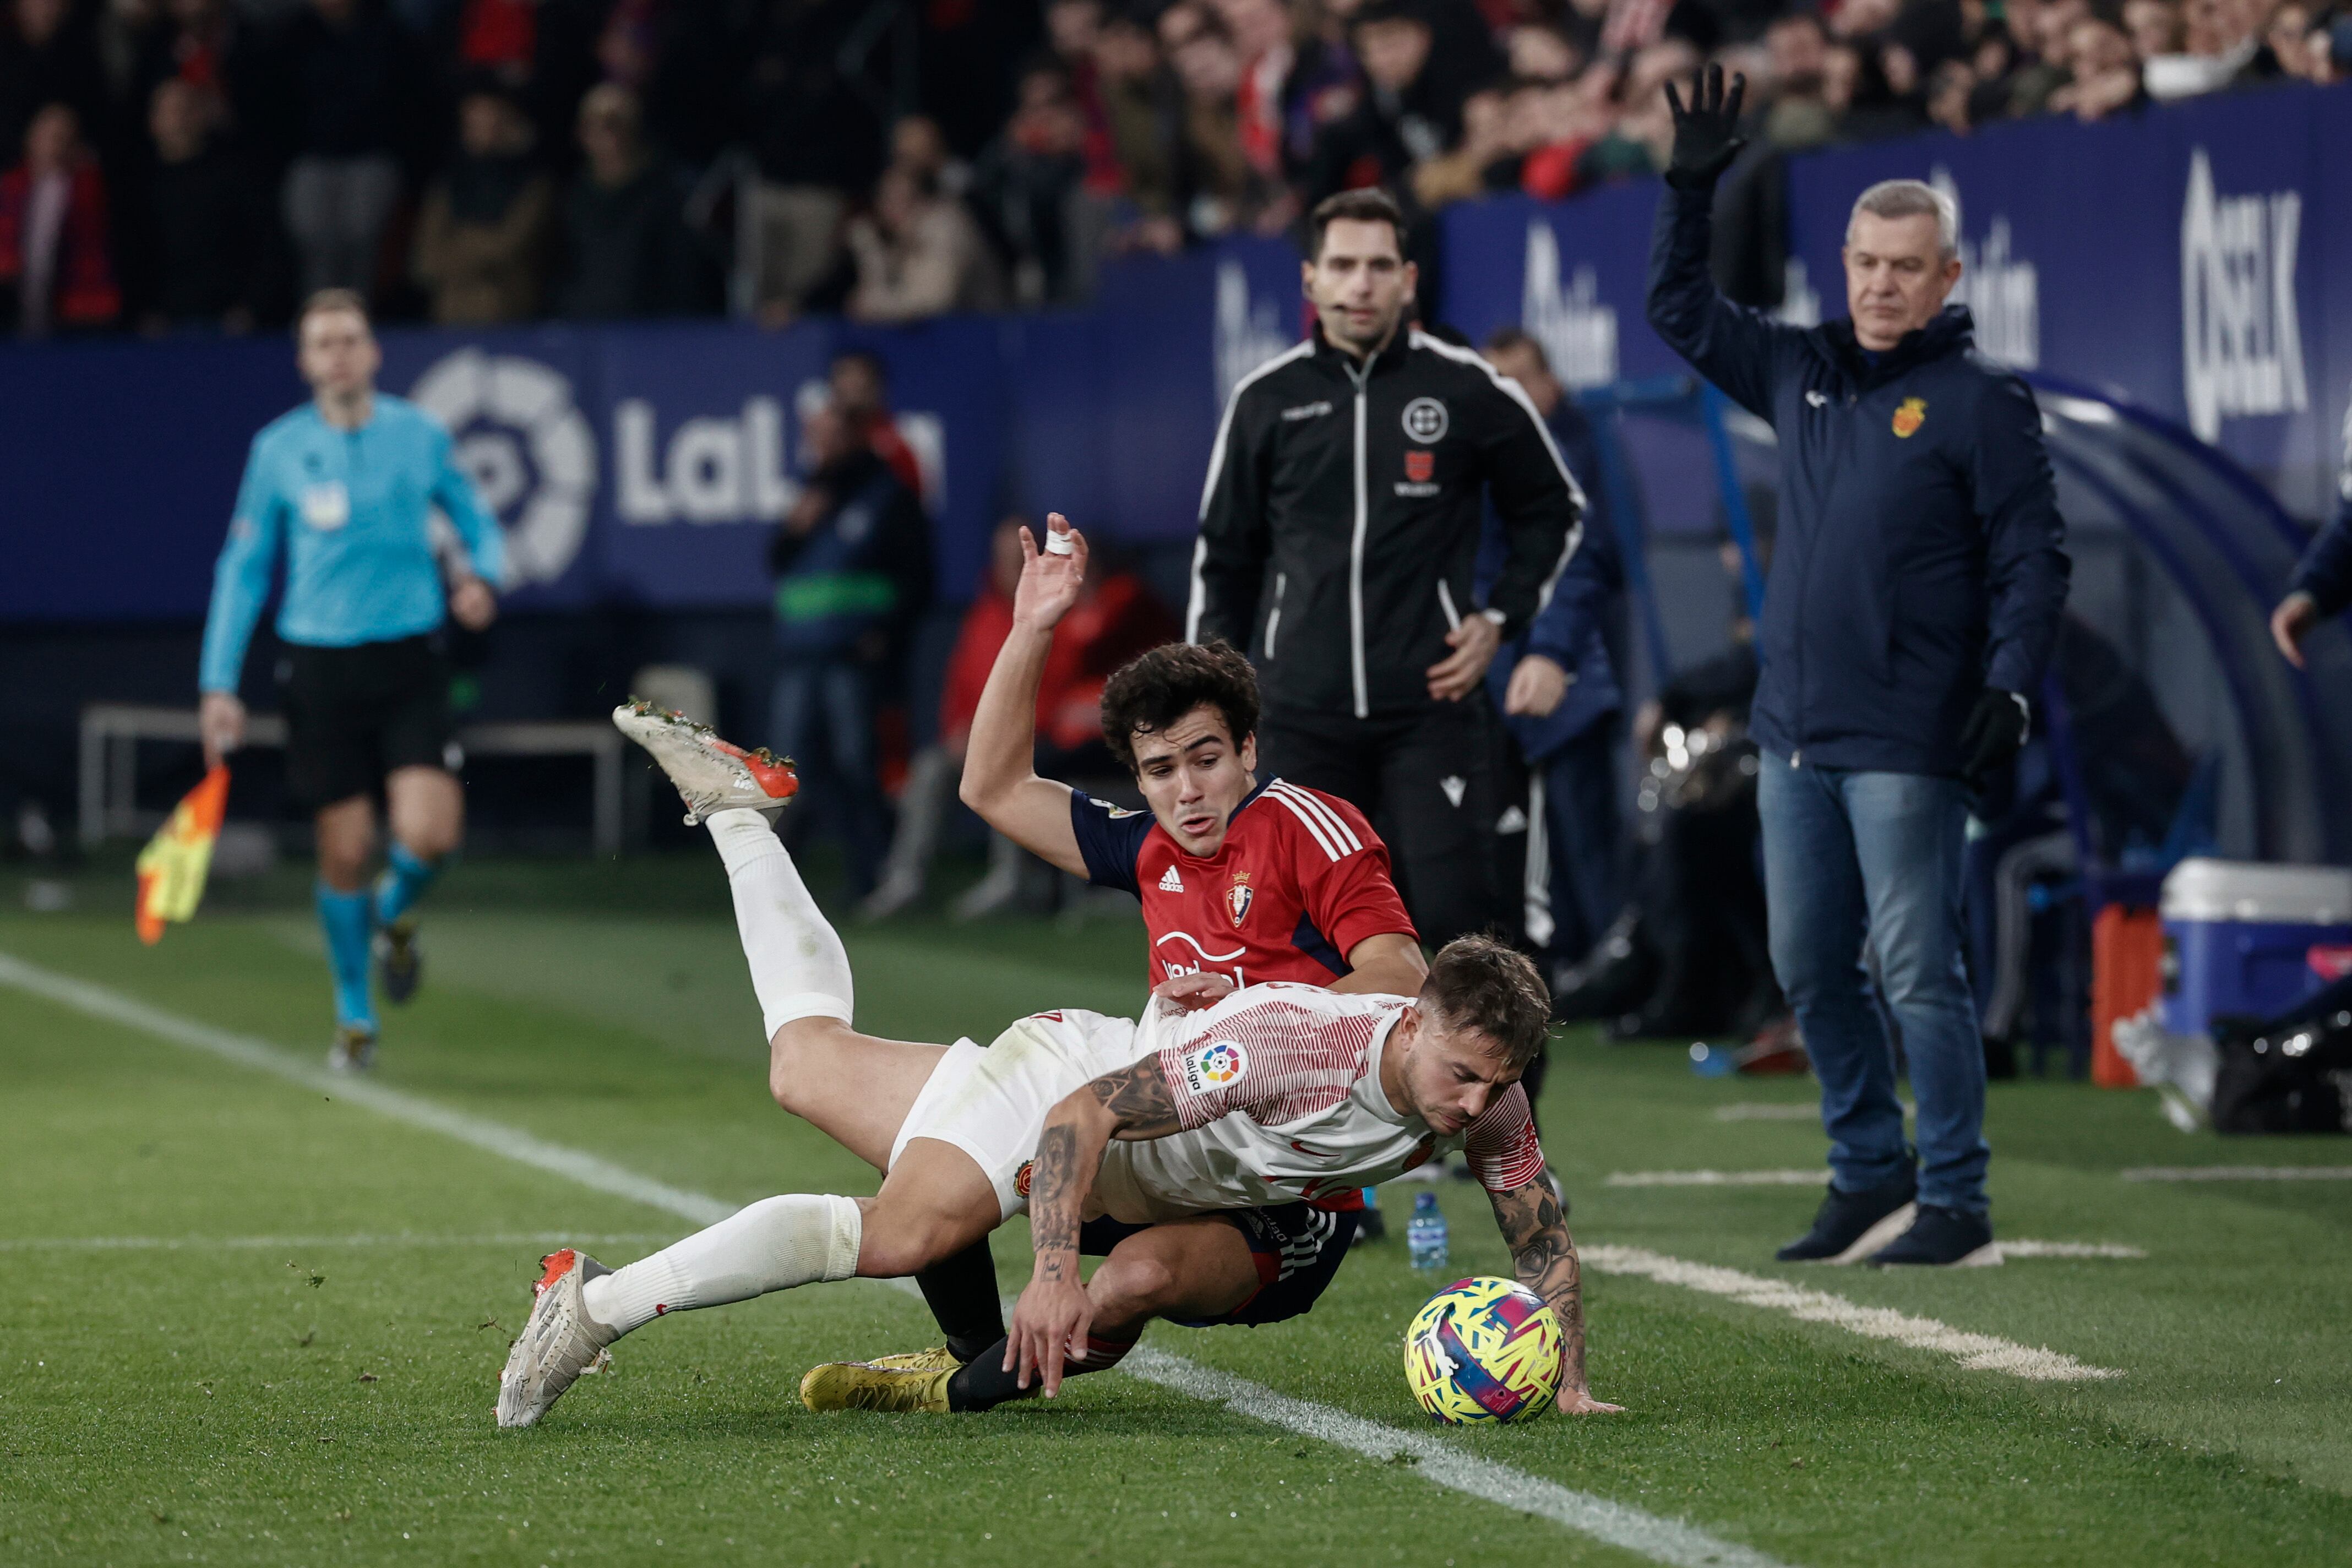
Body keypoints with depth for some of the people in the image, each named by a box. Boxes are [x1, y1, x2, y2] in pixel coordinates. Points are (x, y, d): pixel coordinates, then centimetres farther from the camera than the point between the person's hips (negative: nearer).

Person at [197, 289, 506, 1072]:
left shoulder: (421, 436, 3)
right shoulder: (278, 450, 2)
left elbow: (479, 527, 13)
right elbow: (243, 568, 6)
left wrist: (482, 577, -11)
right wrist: (219, 685, 1)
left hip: (410, 662, 0)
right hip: (321, 663, 0)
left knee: (430, 833, -16)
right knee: (345, 851, 0)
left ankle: (395, 913, 20)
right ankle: (354, 1019, 19)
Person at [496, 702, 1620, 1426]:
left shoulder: (1488, 1108, -20)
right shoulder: (1295, 1043, -39)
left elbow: (1544, 1241, -4)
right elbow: (1088, 1111, -37)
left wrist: (1566, 1382, -14)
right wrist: (1054, 1271, -47)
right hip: (1058, 1075, -7)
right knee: (905, 1231, -34)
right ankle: (596, 1306, -25)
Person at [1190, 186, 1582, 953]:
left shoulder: (1470, 392, 0)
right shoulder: (1267, 399, 6)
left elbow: (1554, 509, 15)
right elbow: (1225, 555, 15)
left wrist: (1500, 617, 3)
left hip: (1431, 708, -2)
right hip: (1302, 712, 2)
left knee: (1454, 912, -11)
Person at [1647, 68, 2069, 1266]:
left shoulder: (1981, 403, -5)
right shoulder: (1802, 373, 12)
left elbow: (2032, 558, -7)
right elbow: (1680, 309, 21)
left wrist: (2010, 685, -18)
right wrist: (1690, 187, 9)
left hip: (1905, 747, -7)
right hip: (1794, 733, 7)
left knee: (1917, 970, -7)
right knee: (1808, 968, 11)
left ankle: (1954, 1200, -2)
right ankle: (1870, 1170, 22)